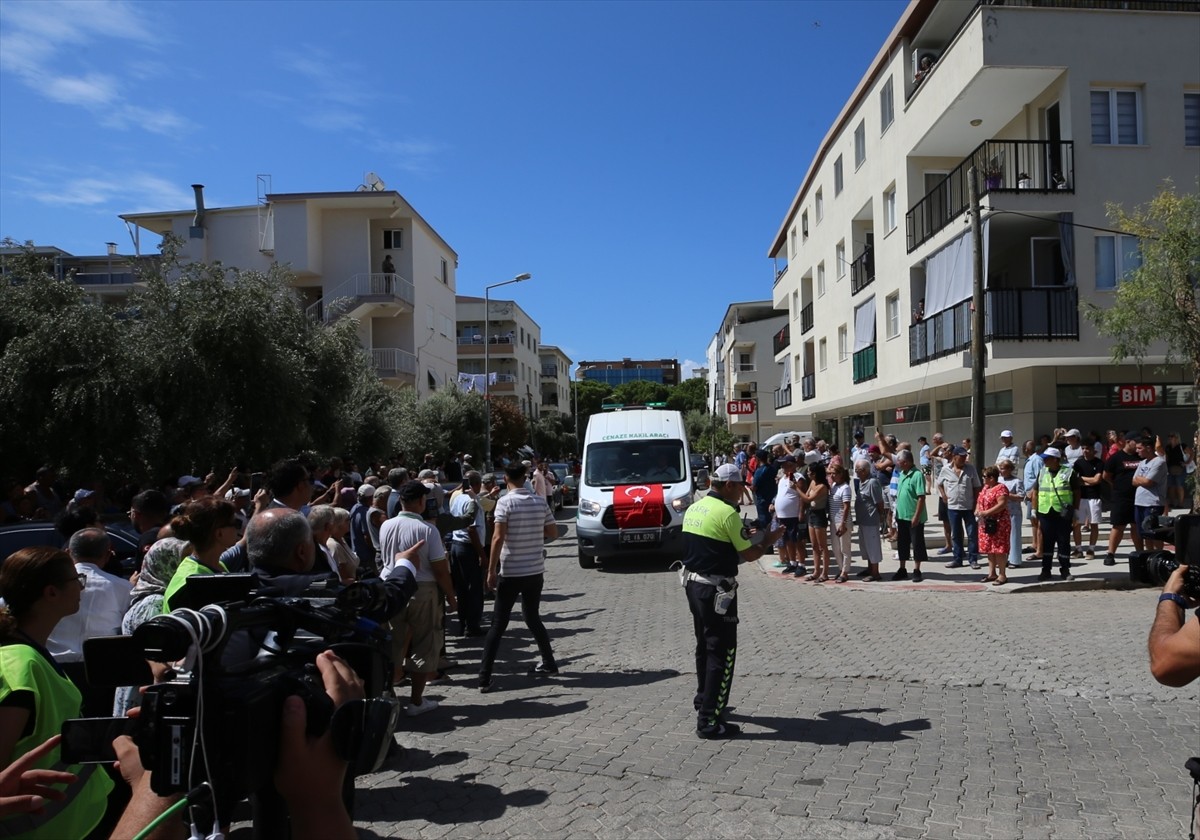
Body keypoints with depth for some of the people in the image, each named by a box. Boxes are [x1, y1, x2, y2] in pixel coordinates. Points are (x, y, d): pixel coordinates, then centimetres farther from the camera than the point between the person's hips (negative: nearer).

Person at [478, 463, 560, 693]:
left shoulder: (505, 502, -12)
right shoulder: (540, 502, 2)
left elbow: (498, 538, -18)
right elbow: (553, 532, 9)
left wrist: (491, 571, -13)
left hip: (510, 572, -4)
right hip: (535, 571, 4)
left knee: (498, 625, 1)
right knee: (532, 618, 22)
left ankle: (485, 678, 0)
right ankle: (549, 663, 29)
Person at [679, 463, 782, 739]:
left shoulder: (694, 508, 8)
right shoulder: (727, 513, -17)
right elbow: (749, 555, -11)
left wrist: (744, 538, 17)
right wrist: (768, 540, 6)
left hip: (693, 583, 9)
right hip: (716, 590, -9)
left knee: (704, 646, 22)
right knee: (722, 653, -2)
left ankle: (704, 700, 37)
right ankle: (709, 721, -1)